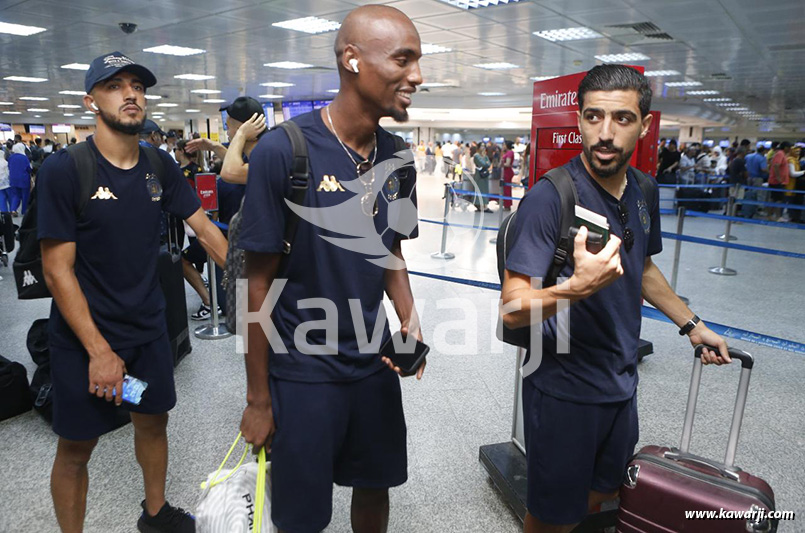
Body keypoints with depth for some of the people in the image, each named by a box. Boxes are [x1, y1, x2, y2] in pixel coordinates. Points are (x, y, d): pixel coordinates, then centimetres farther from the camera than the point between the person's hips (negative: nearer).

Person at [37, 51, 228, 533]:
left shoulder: (159, 166, -1)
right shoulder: (64, 169, -16)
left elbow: (203, 227, 5)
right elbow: (58, 270, -16)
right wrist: (99, 351, -18)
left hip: (149, 327, 5)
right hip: (84, 337, -5)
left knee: (153, 421, 20)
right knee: (76, 447, 10)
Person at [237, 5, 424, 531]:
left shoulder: (397, 158, -1)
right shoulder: (283, 150, -19)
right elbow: (259, 283, -13)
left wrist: (410, 319, -8)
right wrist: (258, 400, -7)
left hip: (375, 362, 5)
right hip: (302, 370, -4)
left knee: (375, 487, 22)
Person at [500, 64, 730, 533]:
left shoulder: (643, 192, 2)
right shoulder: (550, 197, -22)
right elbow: (513, 309, -26)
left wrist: (692, 324, 23)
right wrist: (577, 287, -42)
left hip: (621, 382, 7)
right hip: (564, 387, -7)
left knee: (605, 491, 25)